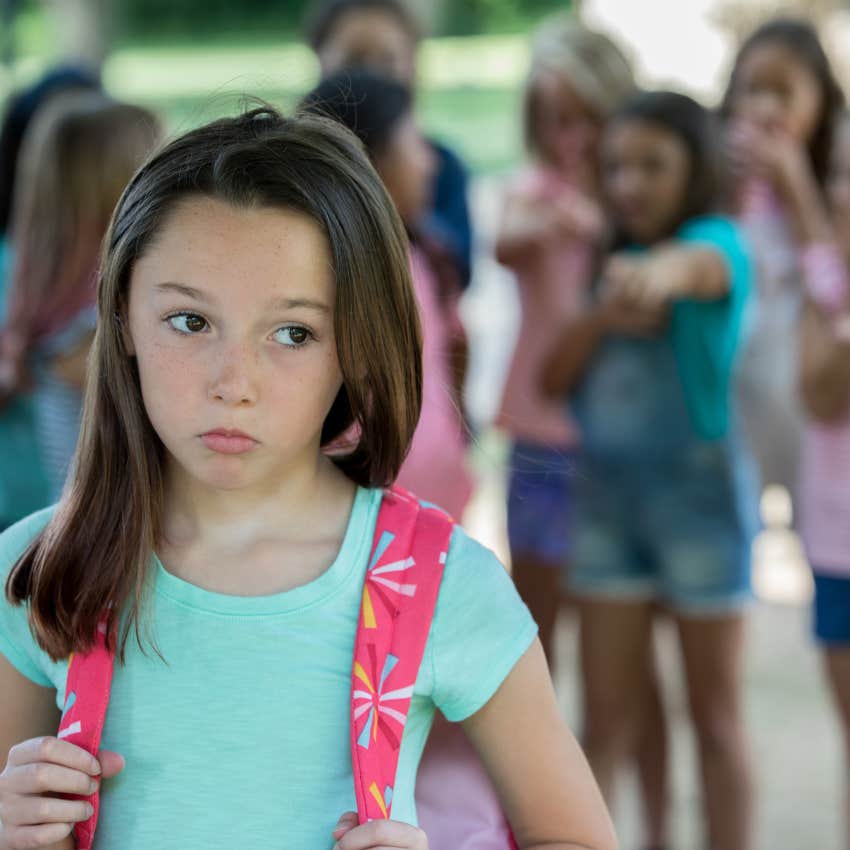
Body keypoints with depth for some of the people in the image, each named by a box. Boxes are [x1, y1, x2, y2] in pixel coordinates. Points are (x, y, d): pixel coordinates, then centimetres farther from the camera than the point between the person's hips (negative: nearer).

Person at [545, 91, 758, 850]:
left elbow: (700, 265, -37)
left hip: (700, 487, -5)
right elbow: (555, 376, 6)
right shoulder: (610, 257, 9)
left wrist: (662, 271, -62)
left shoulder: (718, 241, -11)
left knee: (714, 714, 6)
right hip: (607, 489, 5)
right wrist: (603, 315, -13)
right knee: (607, 715, 8)